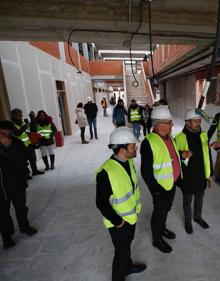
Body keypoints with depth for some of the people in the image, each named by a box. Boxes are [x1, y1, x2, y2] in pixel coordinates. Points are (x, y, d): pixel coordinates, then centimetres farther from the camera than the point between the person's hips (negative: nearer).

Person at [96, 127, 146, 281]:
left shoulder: (128, 161, -10)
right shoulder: (106, 172, -35)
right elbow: (102, 203, -26)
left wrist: (136, 207, 11)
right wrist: (117, 221, -17)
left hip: (132, 216, 7)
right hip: (119, 222, -7)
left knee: (127, 245, 31)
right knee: (122, 252, 16)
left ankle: (128, 266, 58)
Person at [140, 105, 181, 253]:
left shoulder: (168, 136, -1)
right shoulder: (149, 143, -28)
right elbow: (146, 172, -24)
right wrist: (156, 190, -20)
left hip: (172, 183, 8)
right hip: (160, 187, -8)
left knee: (166, 209, 27)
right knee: (159, 212, 14)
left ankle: (162, 228, 54)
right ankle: (157, 239, 39)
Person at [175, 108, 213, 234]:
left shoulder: (203, 135, -2)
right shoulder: (180, 137, -17)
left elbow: (208, 156, 7)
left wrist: (209, 174, 10)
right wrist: (181, 155, -32)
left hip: (201, 176, 5)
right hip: (187, 177, -4)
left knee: (199, 199, 25)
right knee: (187, 201, 17)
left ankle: (198, 217, 52)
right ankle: (188, 220, 43)